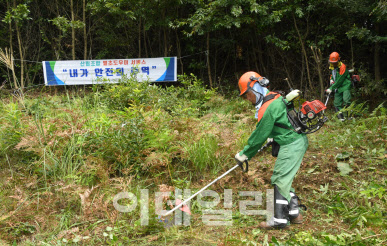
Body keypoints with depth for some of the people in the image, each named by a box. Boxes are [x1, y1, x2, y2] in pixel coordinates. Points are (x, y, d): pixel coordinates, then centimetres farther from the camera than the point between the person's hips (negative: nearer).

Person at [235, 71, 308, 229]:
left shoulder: (269, 108, -20)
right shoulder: (275, 98, 10)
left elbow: (259, 135, -16)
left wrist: (244, 155, -6)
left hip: (292, 144, -10)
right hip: (298, 140, 10)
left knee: (280, 180, -5)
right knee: (284, 179, 16)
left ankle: (280, 219, 2)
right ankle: (294, 213, 22)